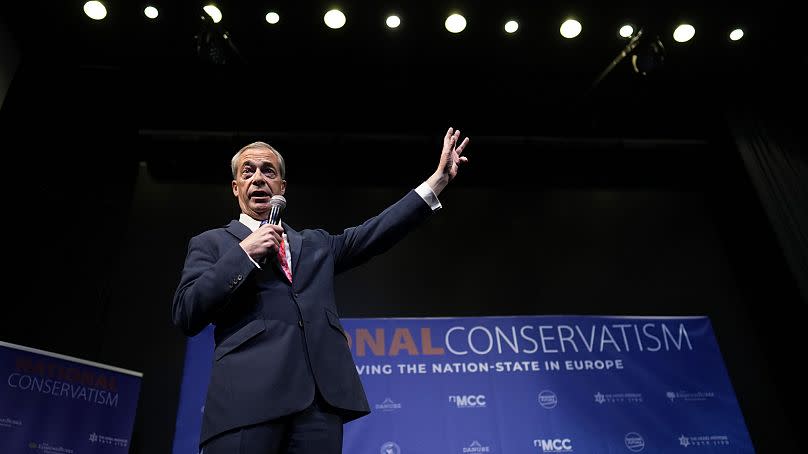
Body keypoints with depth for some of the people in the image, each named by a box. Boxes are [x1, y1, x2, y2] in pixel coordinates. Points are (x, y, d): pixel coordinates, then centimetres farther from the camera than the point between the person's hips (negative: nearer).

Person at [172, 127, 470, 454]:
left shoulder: (317, 243, 24)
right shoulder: (210, 243, 15)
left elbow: (376, 232, 13)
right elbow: (185, 315, 2)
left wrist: (439, 178, 10)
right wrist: (244, 252, -4)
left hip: (321, 396, 3)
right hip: (246, 394, -2)